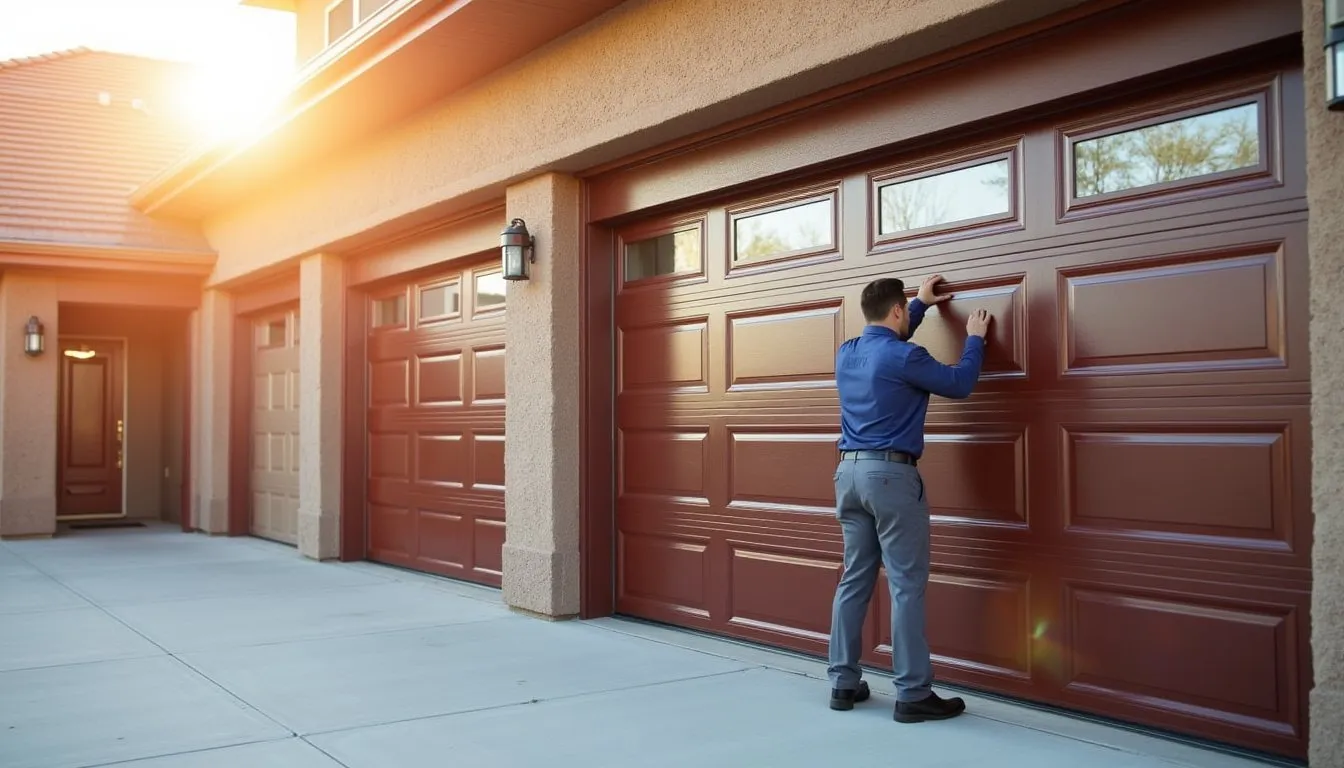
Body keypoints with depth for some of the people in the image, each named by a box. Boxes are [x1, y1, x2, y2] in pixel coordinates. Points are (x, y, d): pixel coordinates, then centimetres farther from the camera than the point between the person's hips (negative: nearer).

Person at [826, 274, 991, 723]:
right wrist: (975, 339, 16)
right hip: (891, 475, -8)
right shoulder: (903, 357, -12)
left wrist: (921, 304, 43)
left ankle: (843, 683, 14)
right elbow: (959, 384, 0)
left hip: (849, 472, 8)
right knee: (907, 586, -3)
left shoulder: (847, 354, 11)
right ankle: (913, 695, 0)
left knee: (854, 580, 11)